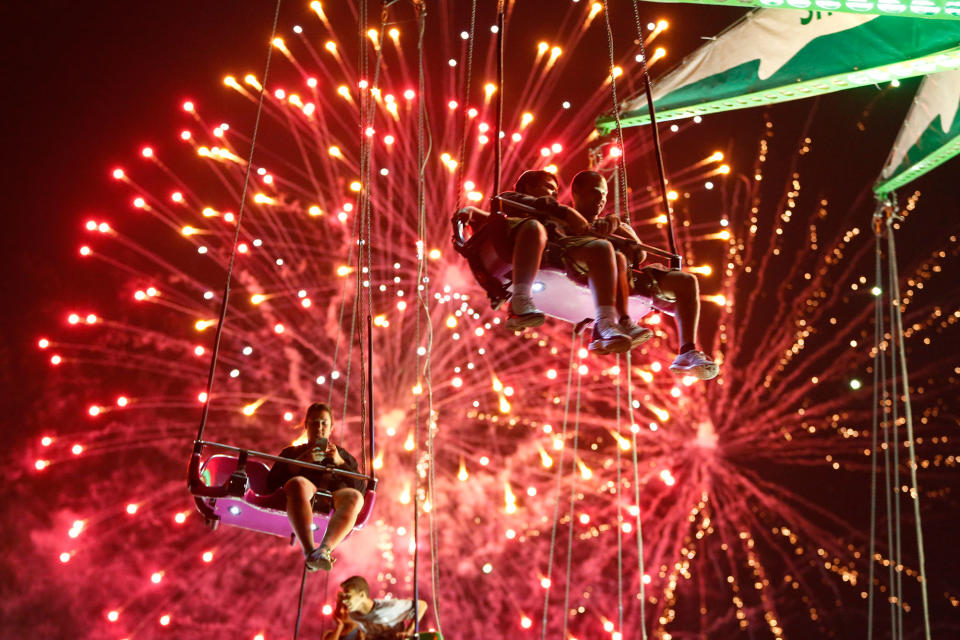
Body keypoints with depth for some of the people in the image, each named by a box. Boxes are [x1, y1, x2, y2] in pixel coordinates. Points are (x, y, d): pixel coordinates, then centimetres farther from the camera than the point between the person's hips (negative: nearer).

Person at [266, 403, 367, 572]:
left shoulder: (341, 454, 36)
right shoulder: (291, 452, 32)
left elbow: (361, 486, 20)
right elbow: (271, 483, 13)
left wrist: (340, 462, 8)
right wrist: (299, 463, 3)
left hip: (334, 499, 1)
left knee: (355, 497, -36)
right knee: (298, 484, -39)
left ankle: (324, 549, -59)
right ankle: (309, 551, -57)